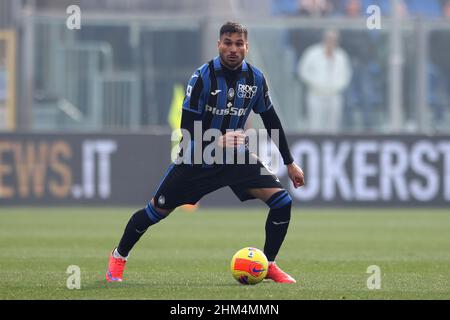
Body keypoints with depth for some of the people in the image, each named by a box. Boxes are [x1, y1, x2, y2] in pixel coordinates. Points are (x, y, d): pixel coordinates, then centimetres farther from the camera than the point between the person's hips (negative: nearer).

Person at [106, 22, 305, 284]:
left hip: (237, 155, 3)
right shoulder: (203, 76, -19)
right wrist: (217, 142, -35)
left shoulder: (256, 78, -6)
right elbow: (188, 127, -19)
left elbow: (272, 121, 7)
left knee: (282, 201, -14)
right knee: (158, 211, 2)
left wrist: (290, 163, 9)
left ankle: (268, 265, 4)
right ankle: (119, 257, 27)